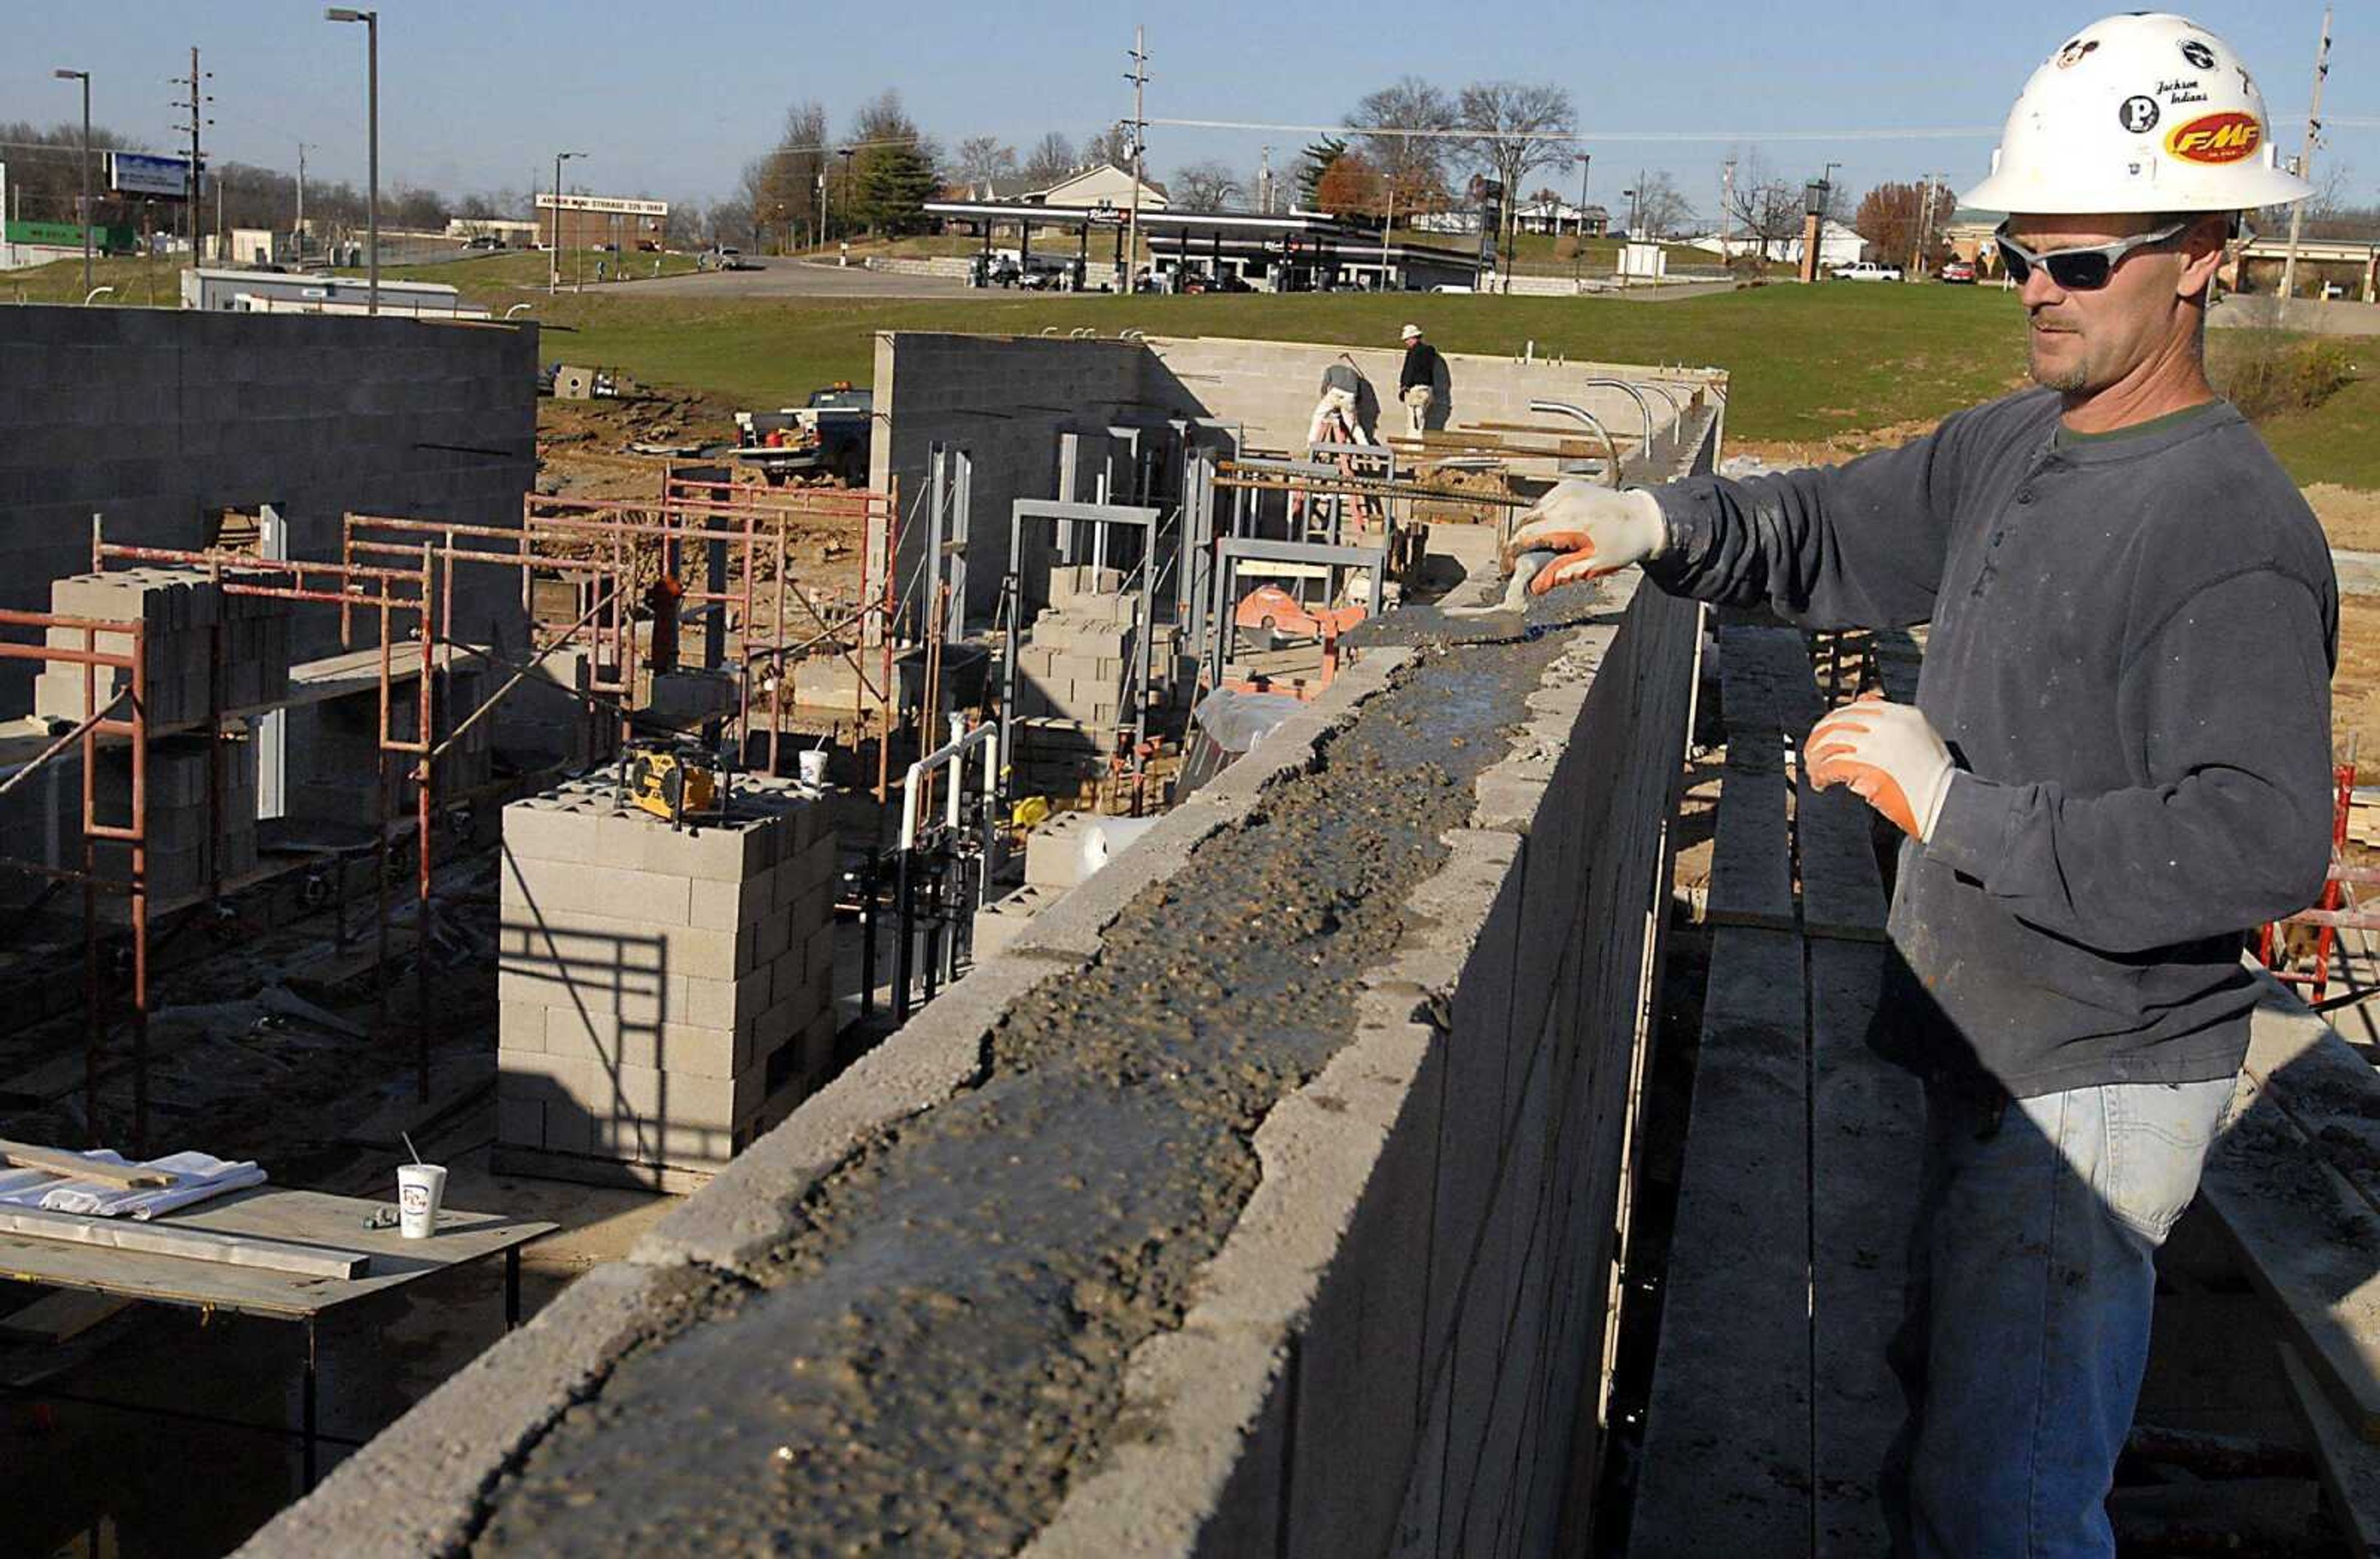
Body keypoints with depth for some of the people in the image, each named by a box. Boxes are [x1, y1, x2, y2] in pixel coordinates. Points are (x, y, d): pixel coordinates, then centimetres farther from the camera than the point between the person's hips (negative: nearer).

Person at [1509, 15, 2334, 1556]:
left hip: (2100, 1087, -9)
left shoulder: (2232, 531, -23)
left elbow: (2263, 841, -30)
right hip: (1987, 1050, 9)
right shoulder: (2009, 447, 6)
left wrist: (1960, 806, -27)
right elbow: (1830, 531, 18)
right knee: (1945, 1403, 25)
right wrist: (1662, 524, -1)